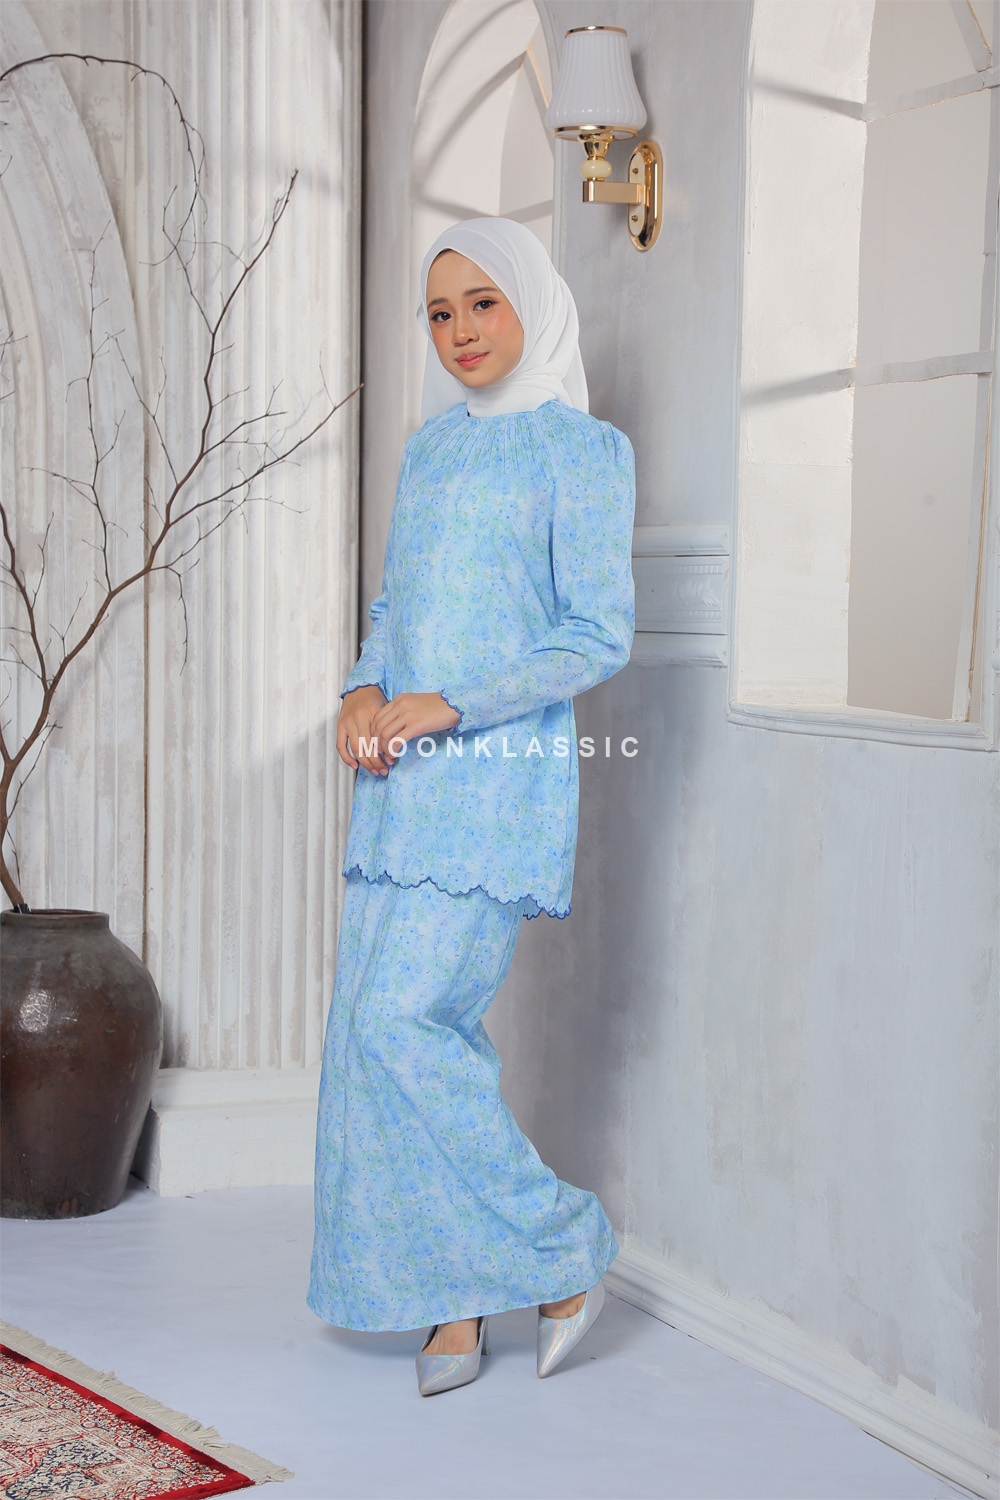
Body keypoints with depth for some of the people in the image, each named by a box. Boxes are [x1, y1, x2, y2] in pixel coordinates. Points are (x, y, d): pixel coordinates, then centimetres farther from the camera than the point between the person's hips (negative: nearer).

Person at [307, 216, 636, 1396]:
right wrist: (362, 696, -1)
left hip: (498, 776, -7)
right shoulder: (430, 447, 18)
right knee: (391, 1030, 4)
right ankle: (453, 1301, 16)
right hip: (399, 779, 7)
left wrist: (443, 706, -16)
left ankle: (560, 1250, 6)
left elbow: (599, 636, -10)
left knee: (402, 1021, -13)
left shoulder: (582, 449, -4)